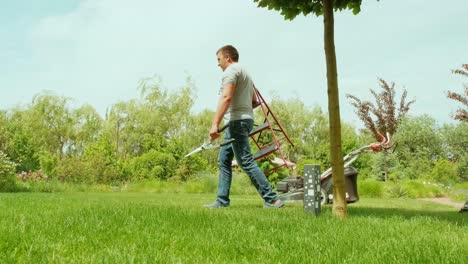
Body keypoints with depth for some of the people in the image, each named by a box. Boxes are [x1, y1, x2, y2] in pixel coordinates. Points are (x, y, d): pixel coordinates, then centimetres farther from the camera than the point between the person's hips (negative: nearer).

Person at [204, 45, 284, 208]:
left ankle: (272, 199, -11)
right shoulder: (245, 72, 24)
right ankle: (222, 201, 13)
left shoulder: (231, 70, -7)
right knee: (224, 160, 11)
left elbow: (226, 98, -21)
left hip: (237, 121, -10)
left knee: (246, 161, -11)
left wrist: (215, 124, -26)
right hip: (246, 119, 10)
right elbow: (254, 101, 26)